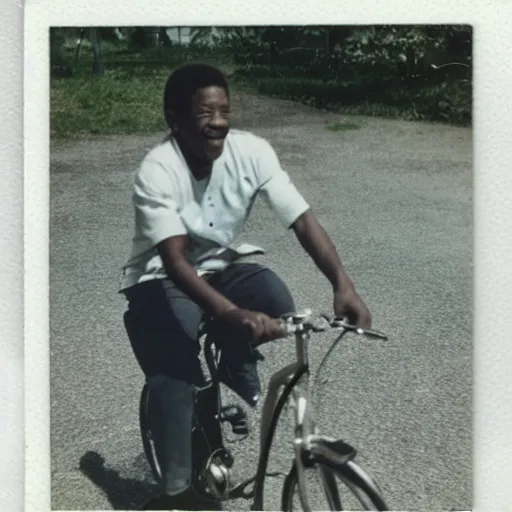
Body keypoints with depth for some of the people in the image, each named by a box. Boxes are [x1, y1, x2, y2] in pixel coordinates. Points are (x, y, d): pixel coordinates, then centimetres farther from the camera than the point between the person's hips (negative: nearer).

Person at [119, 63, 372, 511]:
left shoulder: (251, 151, -16)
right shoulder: (157, 171, -26)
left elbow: (303, 220, -20)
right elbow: (176, 261, -35)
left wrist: (343, 284, -35)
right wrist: (233, 314, -50)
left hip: (219, 266, 3)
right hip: (162, 280, -3)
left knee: (276, 300, -27)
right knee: (174, 374, -21)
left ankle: (239, 375, 2)